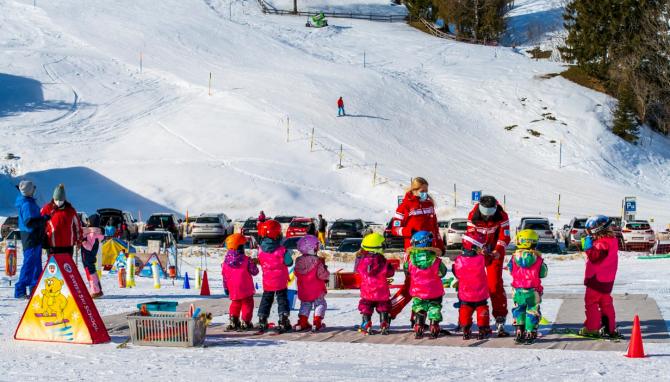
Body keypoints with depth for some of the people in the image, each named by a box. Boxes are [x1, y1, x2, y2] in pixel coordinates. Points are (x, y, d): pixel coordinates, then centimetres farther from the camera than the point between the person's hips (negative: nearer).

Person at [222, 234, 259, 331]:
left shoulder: (226, 261, -2)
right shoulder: (246, 260, -15)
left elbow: (224, 276, 5)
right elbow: (254, 271, -8)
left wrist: (226, 288, 16)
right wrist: (253, 264, 13)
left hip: (233, 290, 4)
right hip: (246, 289, -4)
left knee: (235, 304, 20)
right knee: (247, 304, 8)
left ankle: (233, 321, 19)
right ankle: (245, 322, 6)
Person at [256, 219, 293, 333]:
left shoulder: (261, 250, -6)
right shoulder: (282, 250, -18)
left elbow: (260, 262, 5)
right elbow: (289, 263, -13)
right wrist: (288, 254, 4)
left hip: (267, 282, 3)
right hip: (281, 281, -3)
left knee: (266, 299, 16)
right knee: (282, 299, 6)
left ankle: (262, 321, 14)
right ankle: (283, 321, 1)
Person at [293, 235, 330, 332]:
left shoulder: (298, 261, -3)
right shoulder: (317, 261, -20)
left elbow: (297, 274, 9)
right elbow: (322, 275, -21)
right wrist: (325, 269, -3)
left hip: (303, 292, 5)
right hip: (317, 291, -5)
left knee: (305, 305, 21)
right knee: (320, 304, 10)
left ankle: (302, 323, 14)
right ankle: (317, 322, 0)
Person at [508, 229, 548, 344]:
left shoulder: (515, 257, -5)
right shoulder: (537, 258, -8)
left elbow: (511, 271, 8)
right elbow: (543, 274, 2)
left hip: (518, 290, 1)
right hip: (533, 291, -1)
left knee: (518, 310, 16)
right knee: (532, 311, 9)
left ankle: (519, 332, 9)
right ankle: (530, 334, 9)